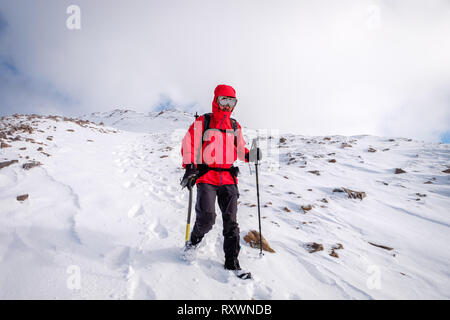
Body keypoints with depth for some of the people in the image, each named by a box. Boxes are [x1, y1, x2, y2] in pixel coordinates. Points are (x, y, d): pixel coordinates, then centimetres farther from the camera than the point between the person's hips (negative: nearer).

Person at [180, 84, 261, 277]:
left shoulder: (235, 126, 15)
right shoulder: (202, 122, 3)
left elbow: (239, 149, 21)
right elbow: (188, 144, -2)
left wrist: (250, 155, -1)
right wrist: (189, 166, -17)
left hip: (228, 178, 4)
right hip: (206, 176, -3)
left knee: (231, 221, 2)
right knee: (207, 217, -15)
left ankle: (232, 262, 12)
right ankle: (194, 240, 19)